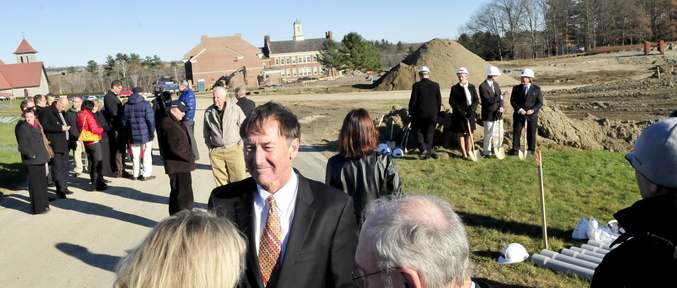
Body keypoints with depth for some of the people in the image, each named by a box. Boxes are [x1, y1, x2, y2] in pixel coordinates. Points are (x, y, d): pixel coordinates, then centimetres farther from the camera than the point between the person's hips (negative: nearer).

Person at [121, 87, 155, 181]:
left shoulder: (126, 105, 7)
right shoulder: (145, 104, -10)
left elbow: (123, 121, 11)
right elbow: (150, 119, -14)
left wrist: (128, 132, 19)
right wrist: (152, 131, -4)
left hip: (133, 135, 5)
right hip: (145, 134, -5)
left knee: (135, 155, 12)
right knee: (147, 154, 2)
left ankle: (136, 174, 17)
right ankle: (147, 174, 3)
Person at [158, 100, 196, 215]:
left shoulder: (173, 123, 16)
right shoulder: (169, 125, -18)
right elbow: (176, 147, -25)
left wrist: (189, 156, 8)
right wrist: (190, 157, -13)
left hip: (179, 166, 11)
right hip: (179, 166, -11)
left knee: (177, 194, 19)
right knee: (184, 197, -9)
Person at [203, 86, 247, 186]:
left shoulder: (235, 109, 0)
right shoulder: (208, 112, 6)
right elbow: (206, 132, 17)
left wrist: (240, 145, 2)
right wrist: (210, 146, 10)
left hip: (234, 149, -2)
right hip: (215, 152, 2)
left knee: (239, 178, -4)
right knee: (220, 181, 4)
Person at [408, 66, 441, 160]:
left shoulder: (416, 85, -9)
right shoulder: (436, 85, 1)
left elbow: (413, 101, -8)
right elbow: (439, 101, 6)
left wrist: (411, 113, 6)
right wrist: (436, 113, 18)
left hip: (419, 114, -3)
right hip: (432, 115, 3)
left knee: (416, 130, 15)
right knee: (429, 134, 11)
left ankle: (423, 148, -3)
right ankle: (427, 154, 15)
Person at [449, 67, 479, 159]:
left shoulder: (472, 87, 6)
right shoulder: (454, 88, 0)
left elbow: (476, 100, 4)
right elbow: (451, 101, -6)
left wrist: (471, 109, -12)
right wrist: (460, 110, -15)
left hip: (469, 114, 2)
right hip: (459, 114, -2)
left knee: (469, 133, 6)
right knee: (460, 134, 1)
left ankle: (469, 152, 15)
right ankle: (464, 154, 7)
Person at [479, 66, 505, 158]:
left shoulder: (496, 84, 10)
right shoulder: (482, 86, -16)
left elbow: (500, 97, 10)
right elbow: (488, 100, -23)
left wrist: (501, 106, -7)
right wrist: (500, 97, -23)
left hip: (498, 114, 7)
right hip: (489, 115, -7)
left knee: (499, 133, 14)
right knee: (489, 134, 1)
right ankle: (486, 152, 13)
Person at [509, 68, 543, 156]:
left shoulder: (537, 89, 1)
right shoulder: (516, 88, 3)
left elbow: (540, 103, 0)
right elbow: (512, 101, 0)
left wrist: (532, 110, -17)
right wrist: (519, 109, -16)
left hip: (532, 116, -1)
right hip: (519, 115, 1)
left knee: (531, 134, 8)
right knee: (516, 132, 1)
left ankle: (531, 150, 20)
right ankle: (515, 150, 9)